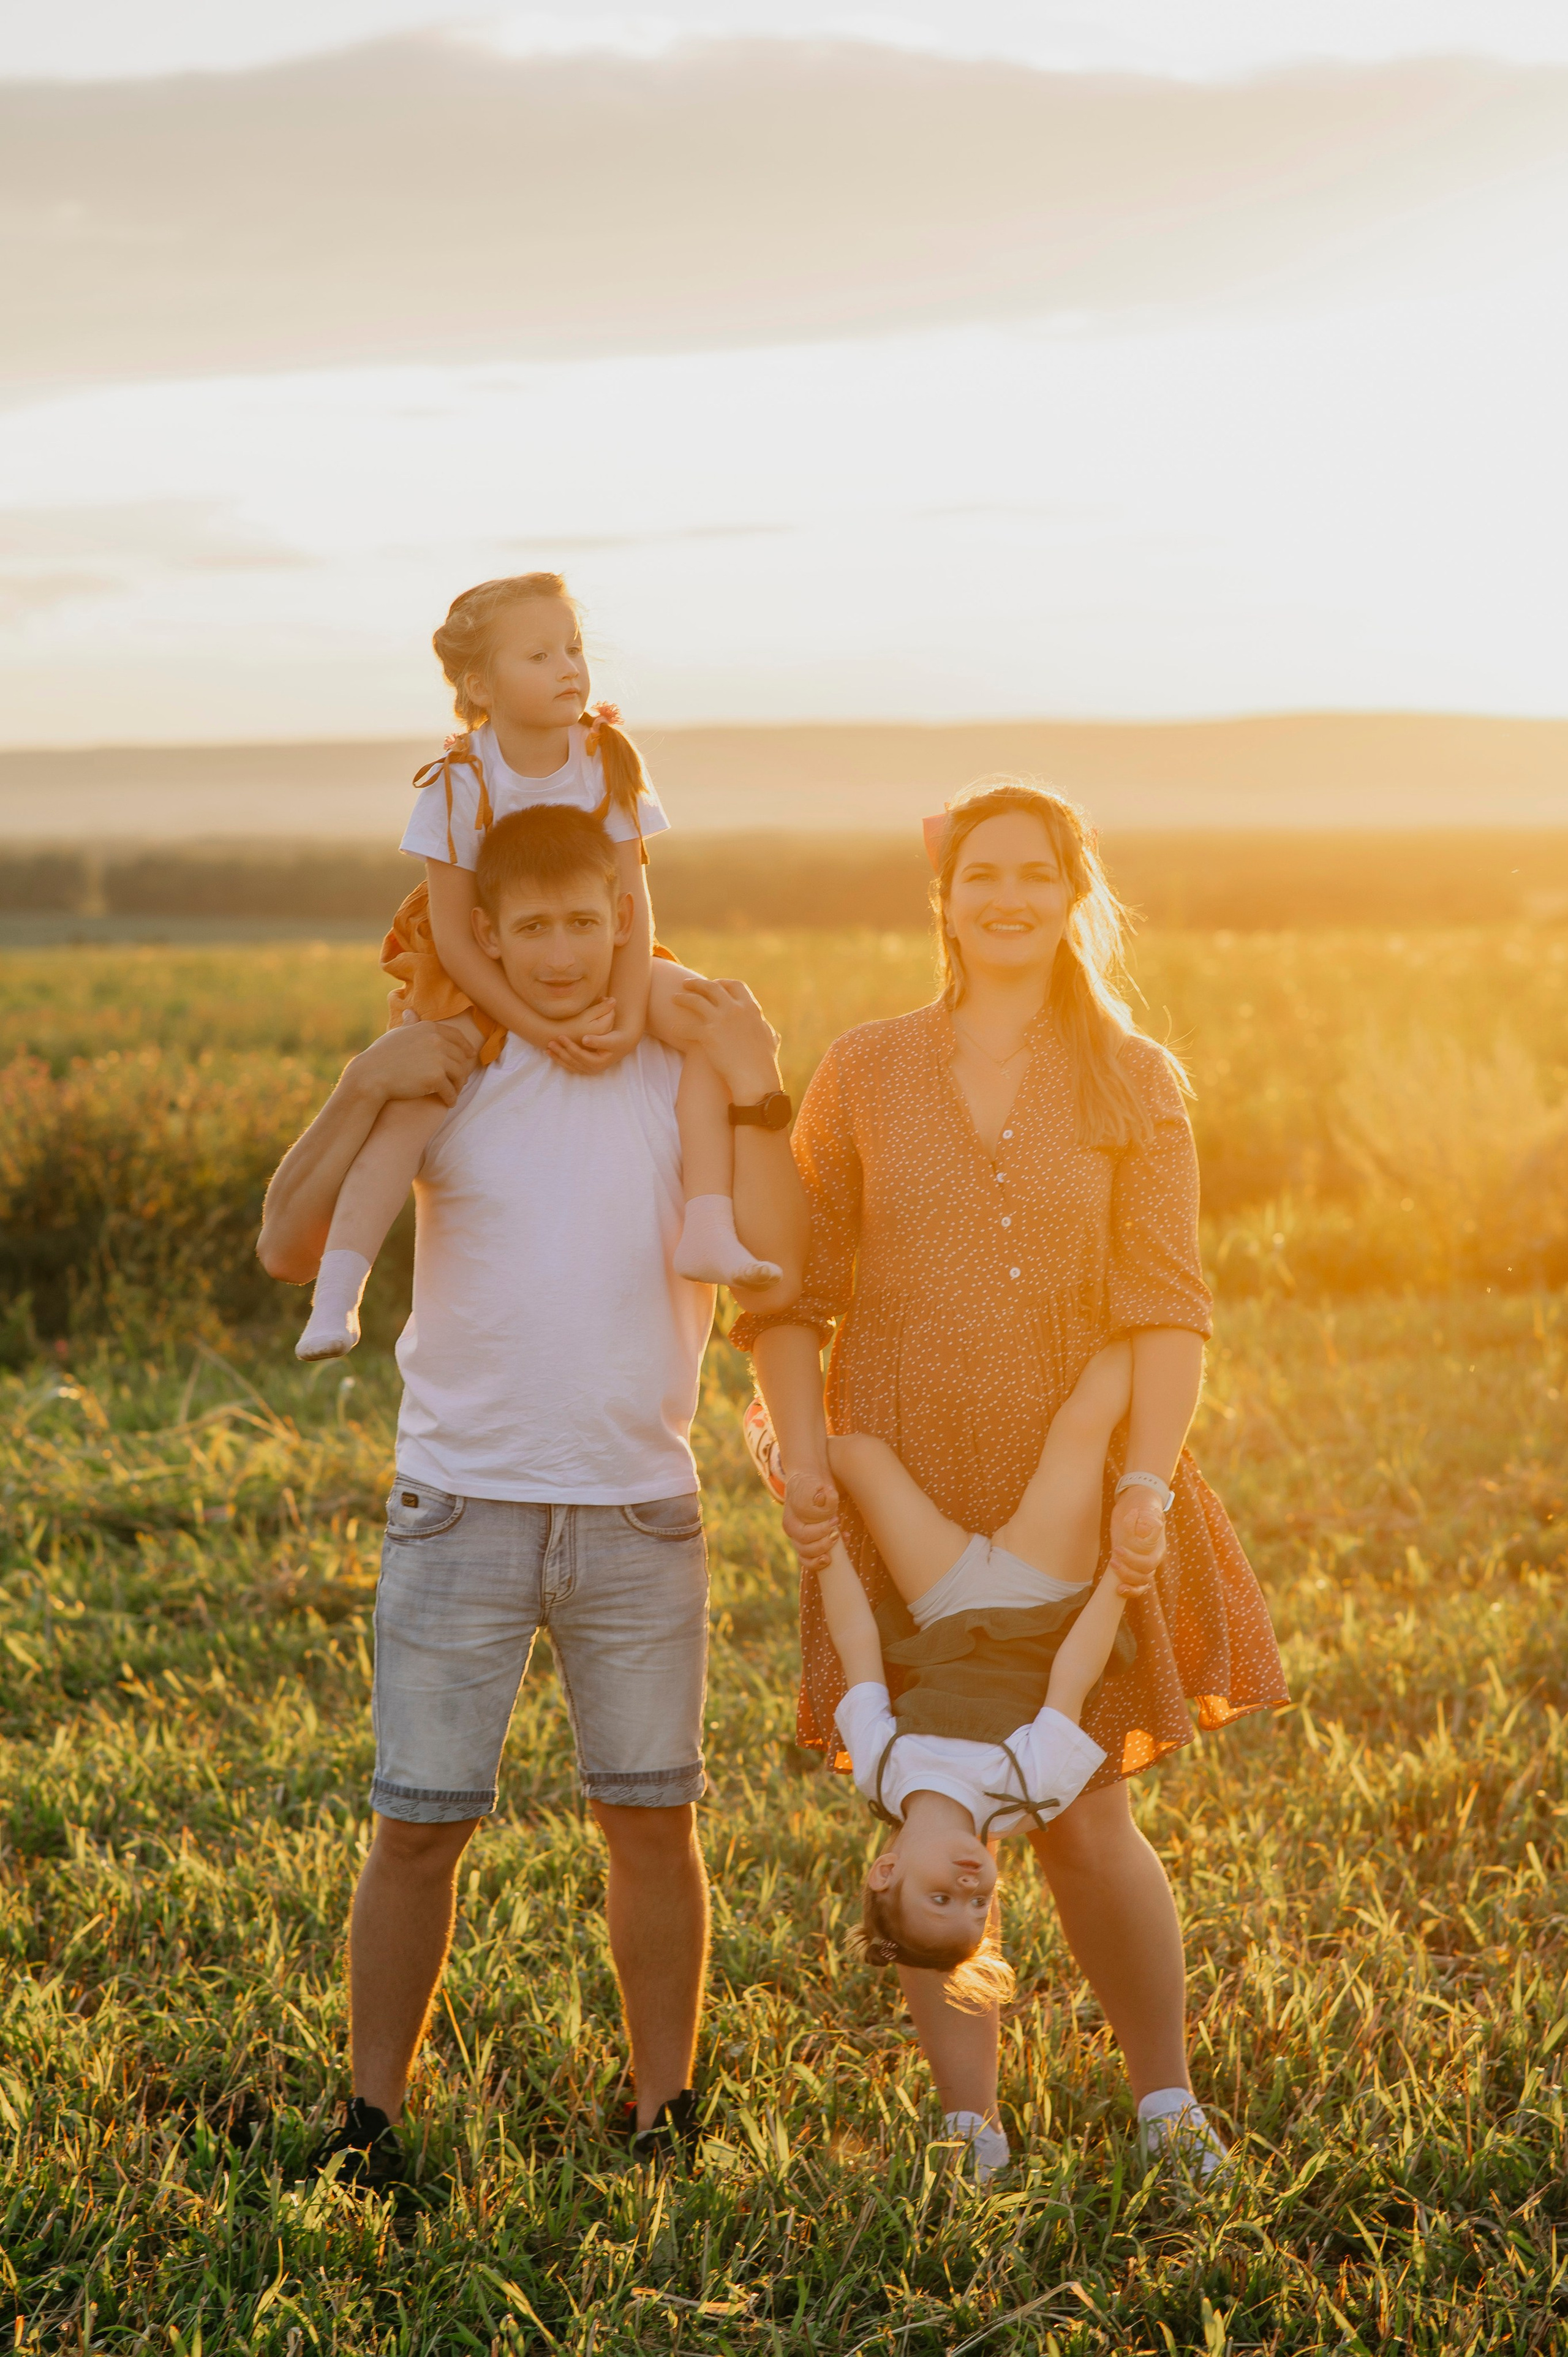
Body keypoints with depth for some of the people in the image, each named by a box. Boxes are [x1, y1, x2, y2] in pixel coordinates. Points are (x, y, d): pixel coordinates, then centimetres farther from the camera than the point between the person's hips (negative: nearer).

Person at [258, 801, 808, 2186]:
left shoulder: (685, 1072, 1)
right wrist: (364, 1094, -18)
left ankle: (666, 2114, 20)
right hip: (462, 1507, -1)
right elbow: (290, 1250, -7)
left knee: (652, 1821, 7)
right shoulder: (446, 1075, 0)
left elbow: (775, 1277, -11)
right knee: (418, 1827, 1)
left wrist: (758, 1096, -17)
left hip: (640, 1511, 1)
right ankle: (371, 2118, 13)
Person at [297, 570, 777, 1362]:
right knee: (412, 1097, -28)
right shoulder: (459, 784, -19)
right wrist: (533, 1027, -24)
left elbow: (631, 898, -9)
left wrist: (628, 1014, -22)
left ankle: (707, 1231, -23)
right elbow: (452, 933, -16)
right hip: (479, 973, -3)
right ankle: (336, 1294, -25)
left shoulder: (608, 760, -11)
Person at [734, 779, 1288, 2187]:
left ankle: (1167, 2097, 22)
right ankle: (972, 2134, 17)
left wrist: (1147, 1478, -16)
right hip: (905, 1496, 1)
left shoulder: (1133, 1085, 3)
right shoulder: (866, 1075, 4)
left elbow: (1169, 1305, -3)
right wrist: (803, 1456, -7)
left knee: (1085, 1818, -1)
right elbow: (790, 1292, 6)